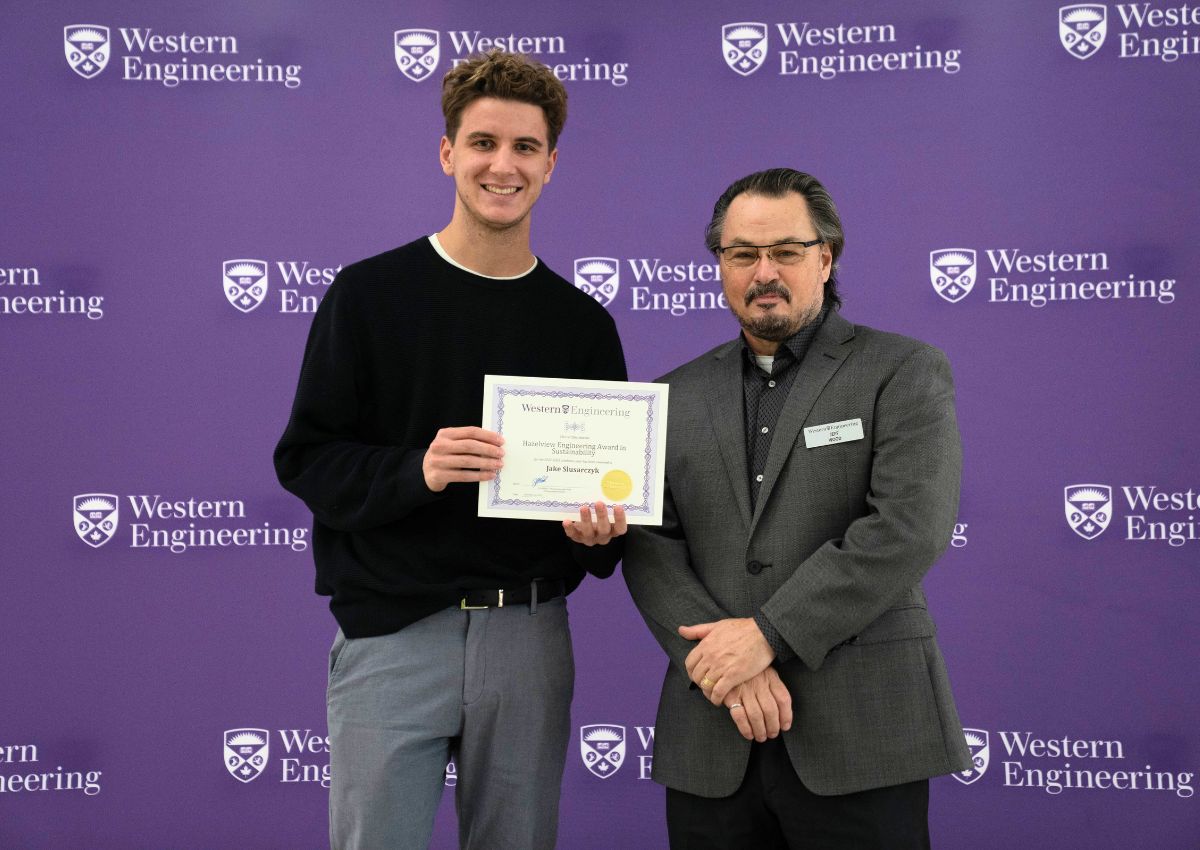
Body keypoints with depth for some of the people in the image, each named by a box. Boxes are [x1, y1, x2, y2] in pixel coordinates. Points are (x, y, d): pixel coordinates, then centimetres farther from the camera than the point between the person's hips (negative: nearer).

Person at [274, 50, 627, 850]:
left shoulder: (582, 323, 8)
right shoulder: (370, 294, -1)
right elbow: (305, 458, -3)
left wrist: (599, 532, -11)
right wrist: (416, 471, -21)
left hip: (528, 632, 3)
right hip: (393, 633, -3)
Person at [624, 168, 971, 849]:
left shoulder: (905, 372, 2)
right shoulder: (677, 398, 13)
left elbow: (909, 529, -11)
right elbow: (652, 548, 4)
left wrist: (768, 634, -16)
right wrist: (727, 671, -12)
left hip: (860, 739, -3)